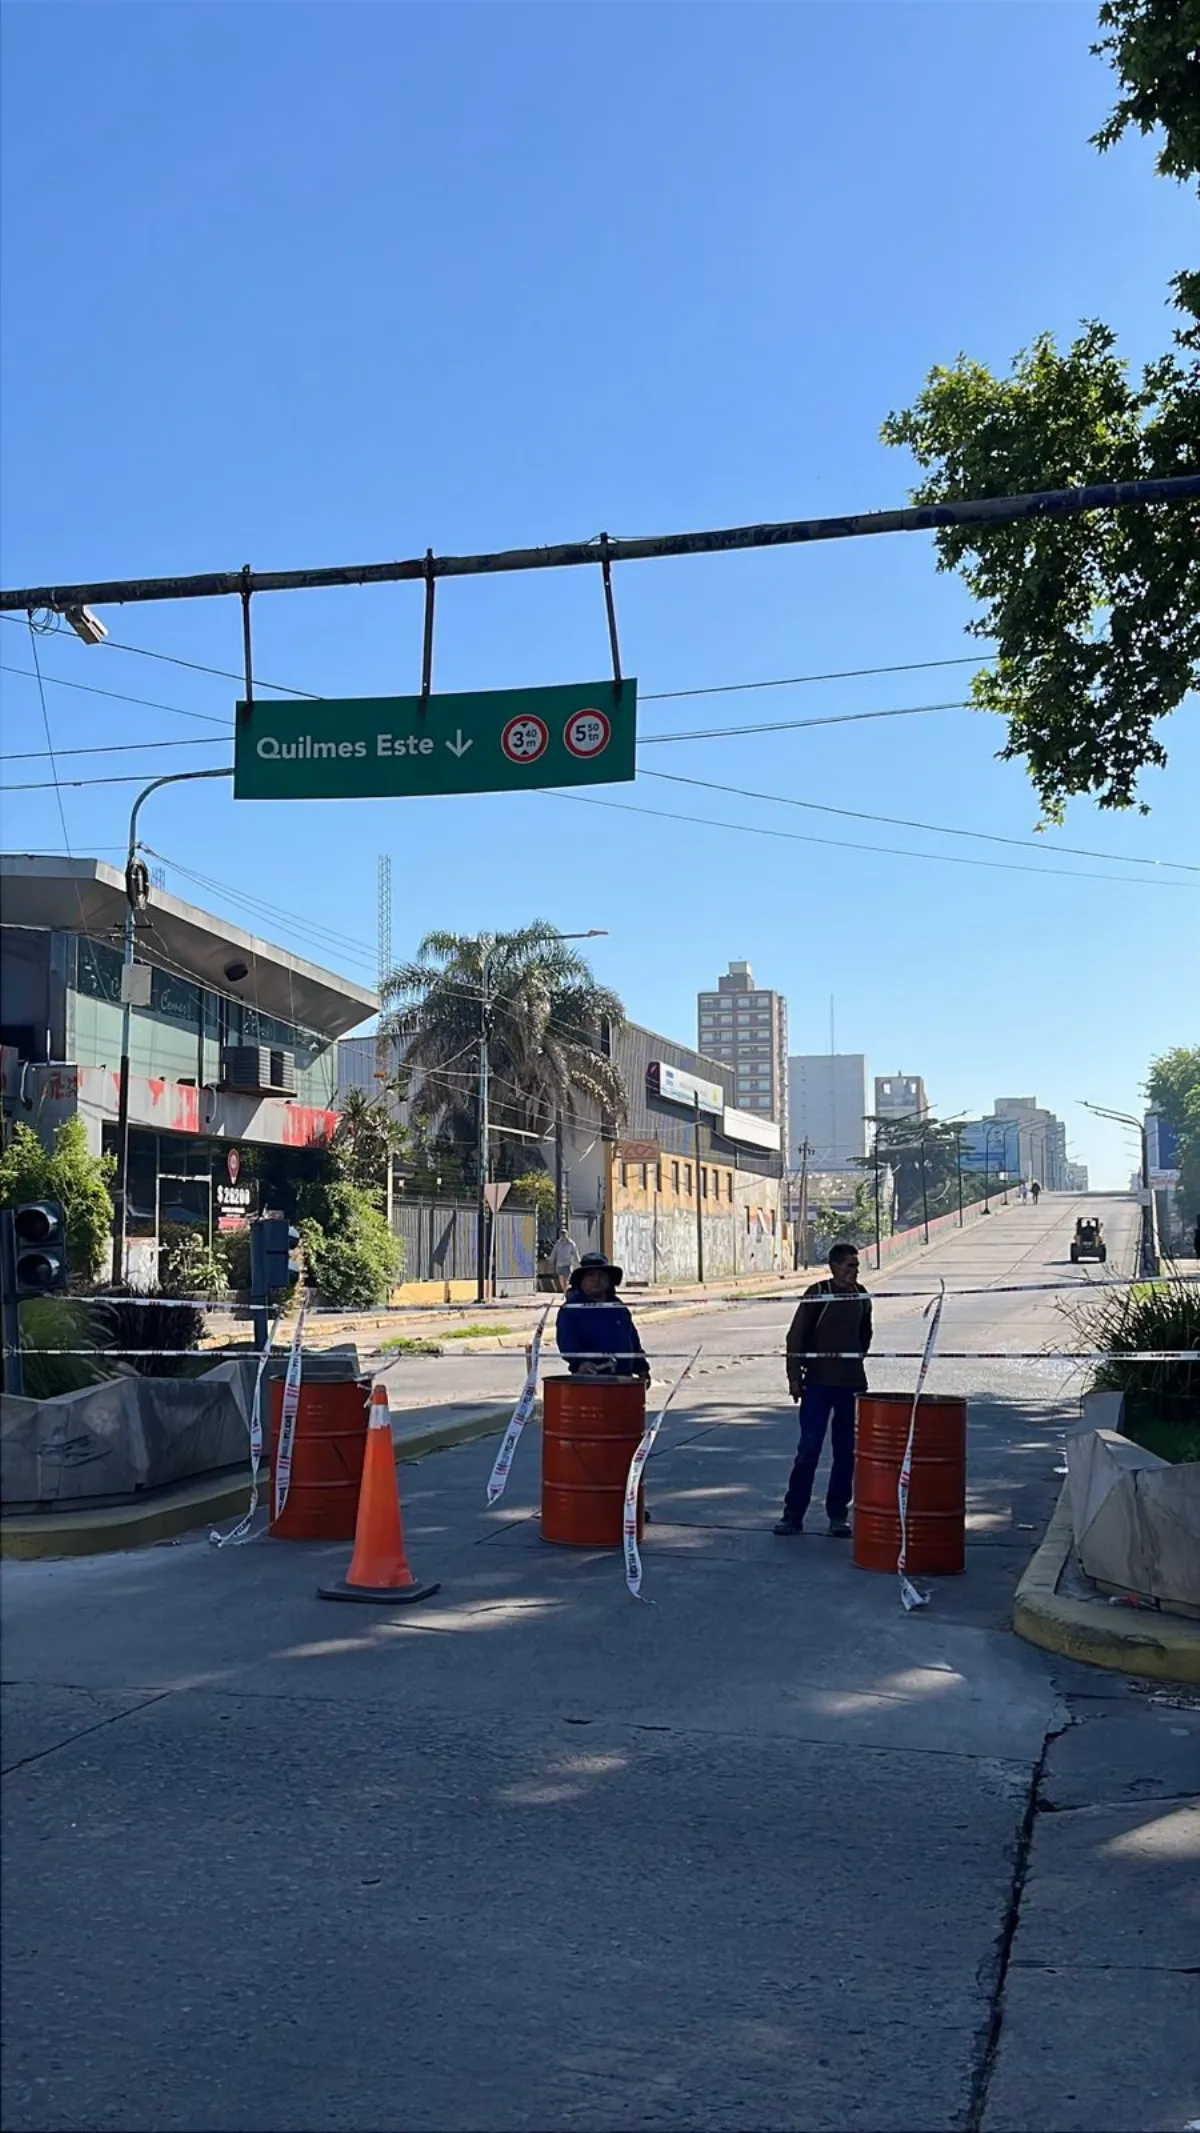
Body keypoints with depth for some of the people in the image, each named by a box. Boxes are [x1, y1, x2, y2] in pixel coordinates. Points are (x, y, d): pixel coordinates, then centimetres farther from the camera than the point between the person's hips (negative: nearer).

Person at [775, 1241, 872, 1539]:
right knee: (809, 1449, -5)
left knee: (846, 1451, 7)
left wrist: (855, 1361, 14)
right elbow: (795, 1336, -7)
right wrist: (794, 1377, -10)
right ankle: (793, 1513, 2)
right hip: (818, 1383, -5)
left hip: (852, 1384, 5)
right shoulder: (817, 1294, -7)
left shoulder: (861, 1296, 7)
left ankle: (838, 1514, 16)